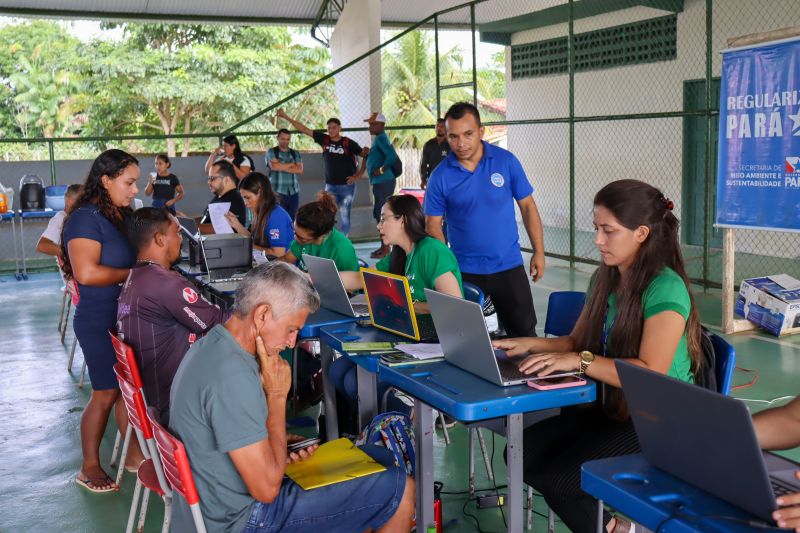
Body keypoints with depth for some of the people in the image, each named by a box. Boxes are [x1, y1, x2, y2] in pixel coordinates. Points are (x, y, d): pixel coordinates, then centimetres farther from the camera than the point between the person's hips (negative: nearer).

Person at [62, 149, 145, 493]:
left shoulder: (123, 216, 8)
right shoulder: (86, 218, -17)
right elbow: (86, 273, -27)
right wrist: (134, 274, -18)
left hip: (129, 317, 8)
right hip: (100, 321, -7)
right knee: (105, 394, 2)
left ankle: (133, 453, 28)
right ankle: (89, 468, 18)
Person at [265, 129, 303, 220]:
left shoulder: (296, 154, 16)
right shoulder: (271, 152, 6)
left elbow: (299, 170, 0)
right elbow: (274, 166, -13)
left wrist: (281, 167, -7)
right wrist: (291, 164, -1)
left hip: (294, 193, 4)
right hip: (278, 192, -4)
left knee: (292, 220, 3)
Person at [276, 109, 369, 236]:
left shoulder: (348, 143, -6)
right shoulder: (324, 139, 2)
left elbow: (365, 156, 1)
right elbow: (304, 129, 2)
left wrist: (358, 176, -3)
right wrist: (286, 117, -1)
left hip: (347, 186, -3)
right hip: (330, 186, 3)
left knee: (344, 216, -2)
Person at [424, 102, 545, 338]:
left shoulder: (506, 161, -4)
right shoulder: (440, 176, -6)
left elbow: (527, 206, 2)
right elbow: (434, 225, -2)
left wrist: (539, 252, -1)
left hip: (508, 265, 0)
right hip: (465, 271, 0)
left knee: (524, 333, 8)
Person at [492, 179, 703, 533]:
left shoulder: (665, 288, -18)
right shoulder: (604, 278, 9)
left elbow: (651, 375, -26)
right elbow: (577, 342, 16)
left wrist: (580, 361, -33)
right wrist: (532, 344, -2)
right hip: (611, 408, 8)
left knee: (562, 478, -23)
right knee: (523, 454, -10)